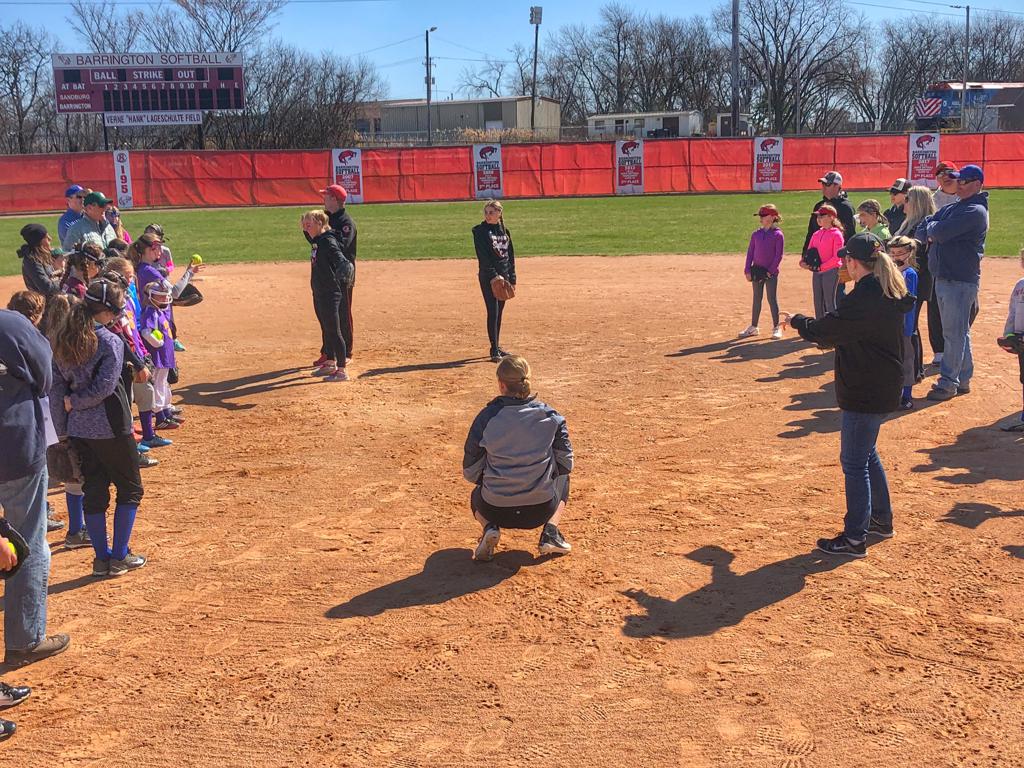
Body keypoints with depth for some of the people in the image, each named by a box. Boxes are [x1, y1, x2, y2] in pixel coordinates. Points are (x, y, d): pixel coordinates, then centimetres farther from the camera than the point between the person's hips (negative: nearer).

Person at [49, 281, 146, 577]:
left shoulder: (61, 340, 4)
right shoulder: (110, 342, -15)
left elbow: (56, 388, 5)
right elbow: (104, 387, -21)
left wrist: (62, 430, 8)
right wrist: (74, 402, -4)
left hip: (77, 429, 6)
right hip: (110, 427, -6)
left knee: (94, 491, 15)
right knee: (130, 488, 11)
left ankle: (102, 558, 20)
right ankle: (119, 557, 12)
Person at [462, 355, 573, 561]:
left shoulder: (486, 417, -9)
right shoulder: (550, 416, -6)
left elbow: (471, 472, -2)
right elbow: (565, 463, 1)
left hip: (495, 511, 0)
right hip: (541, 511, 0)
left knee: (477, 495, 36)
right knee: (562, 478, 32)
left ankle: (490, 528, 4)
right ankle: (550, 533, 11)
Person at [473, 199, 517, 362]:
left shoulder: (505, 231, 11)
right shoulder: (480, 231, -5)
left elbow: (511, 255, 13)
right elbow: (482, 256, -13)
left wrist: (512, 278, 7)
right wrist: (494, 275, -20)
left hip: (503, 275, 5)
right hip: (488, 277, -5)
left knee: (499, 311, 11)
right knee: (493, 311, -9)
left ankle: (497, 347, 19)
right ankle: (494, 350, -6)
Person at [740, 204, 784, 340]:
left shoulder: (778, 234, -7)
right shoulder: (756, 234, 6)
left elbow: (779, 255, -9)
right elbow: (750, 252, 7)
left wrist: (771, 270, -14)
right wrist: (748, 270, -1)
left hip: (771, 272, -5)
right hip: (756, 271, 5)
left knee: (772, 299, 0)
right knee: (756, 299, 11)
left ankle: (777, 328, 9)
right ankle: (753, 327, 18)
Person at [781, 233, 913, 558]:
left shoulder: (864, 298, -23)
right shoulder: (891, 293, 8)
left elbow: (824, 330, -19)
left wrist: (796, 320, -2)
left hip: (864, 392, -10)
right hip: (884, 386, 10)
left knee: (854, 461, -2)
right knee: (867, 454, 24)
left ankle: (854, 538, 5)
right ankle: (881, 519, 36)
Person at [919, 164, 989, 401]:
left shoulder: (975, 211, -13)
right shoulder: (951, 208, 16)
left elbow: (941, 232, -23)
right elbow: (922, 230, 13)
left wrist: (931, 228, -2)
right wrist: (932, 234, -8)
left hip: (960, 281, -9)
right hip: (943, 277, 9)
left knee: (954, 333, -5)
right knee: (958, 332, 15)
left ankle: (948, 383, -1)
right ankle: (963, 379, 24)